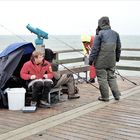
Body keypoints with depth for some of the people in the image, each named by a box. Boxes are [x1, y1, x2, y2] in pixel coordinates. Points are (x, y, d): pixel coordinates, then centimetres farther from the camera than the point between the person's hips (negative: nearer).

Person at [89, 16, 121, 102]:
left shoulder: (100, 34, -12)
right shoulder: (115, 34, 7)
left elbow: (95, 48, -12)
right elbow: (118, 48, 15)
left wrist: (91, 59, -5)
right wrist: (117, 57, 28)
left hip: (101, 61, -6)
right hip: (111, 61, 6)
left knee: (102, 78, 3)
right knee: (111, 77, 17)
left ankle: (105, 97, 9)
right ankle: (117, 95, 16)